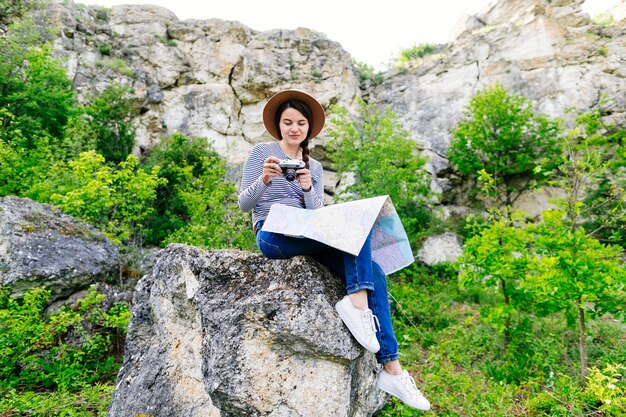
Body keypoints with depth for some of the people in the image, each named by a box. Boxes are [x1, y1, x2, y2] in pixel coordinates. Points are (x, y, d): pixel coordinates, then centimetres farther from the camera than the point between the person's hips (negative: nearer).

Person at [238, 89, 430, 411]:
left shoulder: (315, 167, 19)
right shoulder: (262, 152, 7)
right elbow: (244, 204, 0)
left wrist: (307, 188, -11)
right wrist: (264, 180, -19)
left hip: (309, 238, 6)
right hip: (273, 236, -5)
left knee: (374, 273, -15)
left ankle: (391, 369, -11)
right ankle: (356, 303, -24)